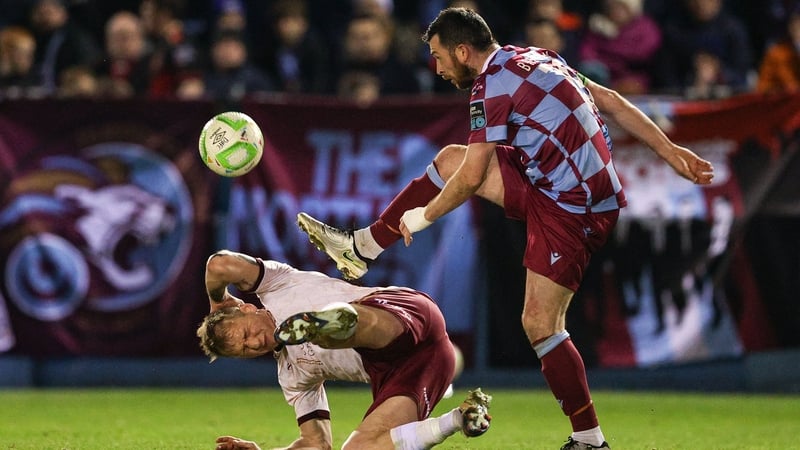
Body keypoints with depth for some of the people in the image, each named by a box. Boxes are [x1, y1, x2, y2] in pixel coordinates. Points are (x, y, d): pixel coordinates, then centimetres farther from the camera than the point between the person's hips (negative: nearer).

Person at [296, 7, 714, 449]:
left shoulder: (493, 86, -16)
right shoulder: (535, 58, 11)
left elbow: (471, 178, -13)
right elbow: (612, 101, 13)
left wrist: (425, 215, 3)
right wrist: (670, 151, 16)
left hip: (572, 212, -10)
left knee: (540, 325, -9)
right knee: (449, 159, 13)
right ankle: (361, 248, 23)